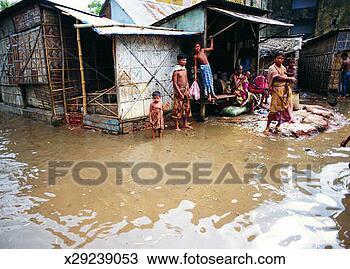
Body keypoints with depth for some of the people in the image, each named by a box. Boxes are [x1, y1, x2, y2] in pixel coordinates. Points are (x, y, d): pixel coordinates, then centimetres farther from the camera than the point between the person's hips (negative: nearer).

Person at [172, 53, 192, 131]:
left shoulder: (185, 69, 11)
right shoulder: (176, 71, -11)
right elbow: (175, 83, -14)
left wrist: (188, 91, 8)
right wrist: (180, 93, -18)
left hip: (185, 91, 8)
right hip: (178, 91, -7)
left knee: (186, 107, 11)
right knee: (178, 108, -4)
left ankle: (185, 124, 23)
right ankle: (177, 126, 4)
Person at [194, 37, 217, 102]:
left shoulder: (203, 50, 6)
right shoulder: (195, 56, -3)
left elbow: (211, 48, 13)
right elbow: (195, 66, -2)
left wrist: (211, 39, 11)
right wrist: (195, 75, -6)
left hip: (208, 66, 4)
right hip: (203, 67, -4)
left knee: (210, 80, 7)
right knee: (206, 81, -3)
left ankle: (211, 93, 17)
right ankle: (209, 95, 2)